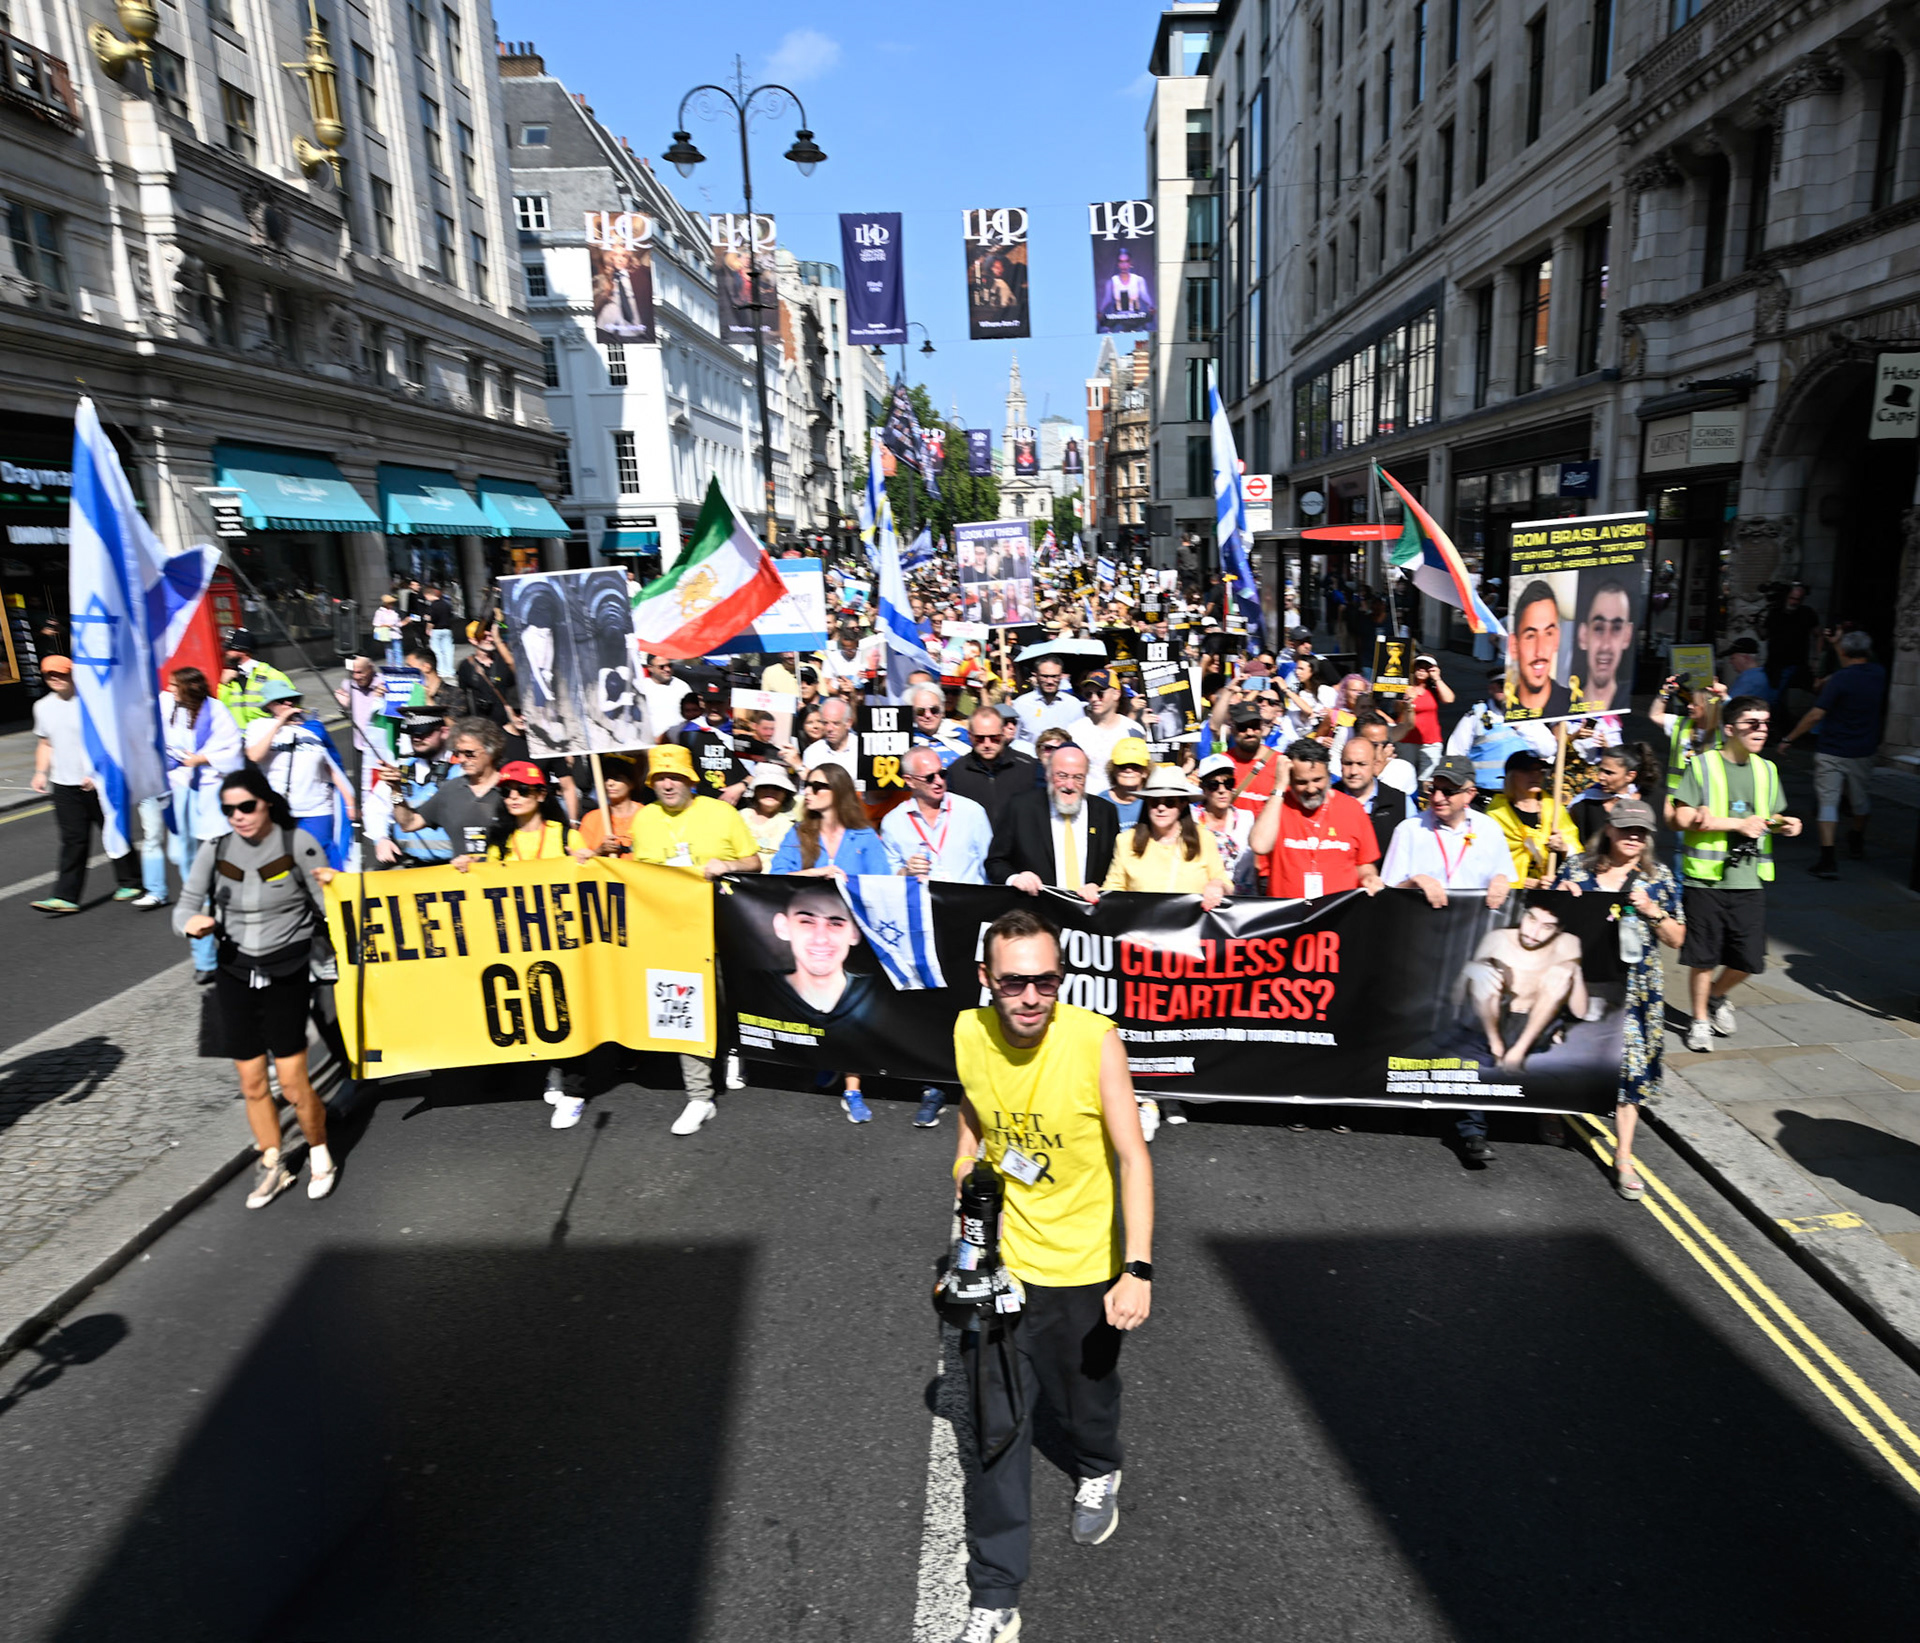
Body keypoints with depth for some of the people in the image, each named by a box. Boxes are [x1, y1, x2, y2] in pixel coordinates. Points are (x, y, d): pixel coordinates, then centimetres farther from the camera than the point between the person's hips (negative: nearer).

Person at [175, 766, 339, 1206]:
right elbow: (184, 907, 3)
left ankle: (320, 1154, 22)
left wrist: (331, 888, -28)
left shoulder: (299, 845, -9)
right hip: (234, 974, 3)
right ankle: (272, 1166, 30)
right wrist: (191, 923, -19)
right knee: (252, 1083, 10)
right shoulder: (215, 850, 0)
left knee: (293, 1084, -4)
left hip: (287, 973, -3)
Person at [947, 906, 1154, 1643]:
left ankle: (1098, 1474, 57)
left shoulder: (1095, 1040, -24)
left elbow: (1132, 1155, -20)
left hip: (1086, 1265, -2)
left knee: (1086, 1397, 22)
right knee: (996, 1427, 6)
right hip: (1000, 1263, 2)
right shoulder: (967, 1035, -12)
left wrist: (1138, 1270, -26)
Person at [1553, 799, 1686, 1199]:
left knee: (1630, 1065, -1)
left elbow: (1677, 939, 8)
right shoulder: (1578, 868, 1)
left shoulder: (1661, 877, 5)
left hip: (1635, 987, 1)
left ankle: (1623, 1159, 8)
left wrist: (1652, 911, -9)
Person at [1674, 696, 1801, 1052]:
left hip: (1750, 880, 5)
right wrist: (1737, 824, -16)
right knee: (1703, 957, 2)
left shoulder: (1766, 770, 12)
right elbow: (1683, 818, -12)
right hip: (1706, 877, -5)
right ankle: (1700, 1019, 20)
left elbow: (1769, 818, 23)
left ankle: (1717, 995, 33)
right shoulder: (1703, 765, -5)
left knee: (1749, 958, 5)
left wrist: (1784, 824, 1)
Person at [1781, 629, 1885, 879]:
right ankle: (1856, 845, 45)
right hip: (1864, 750, 6)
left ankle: (1828, 859, -16)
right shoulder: (1879, 674, 3)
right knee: (1859, 798, 23)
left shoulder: (1841, 678, -15)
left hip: (1833, 751, -6)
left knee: (1828, 801, -6)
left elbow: (1816, 715, -20)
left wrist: (1789, 738, -12)